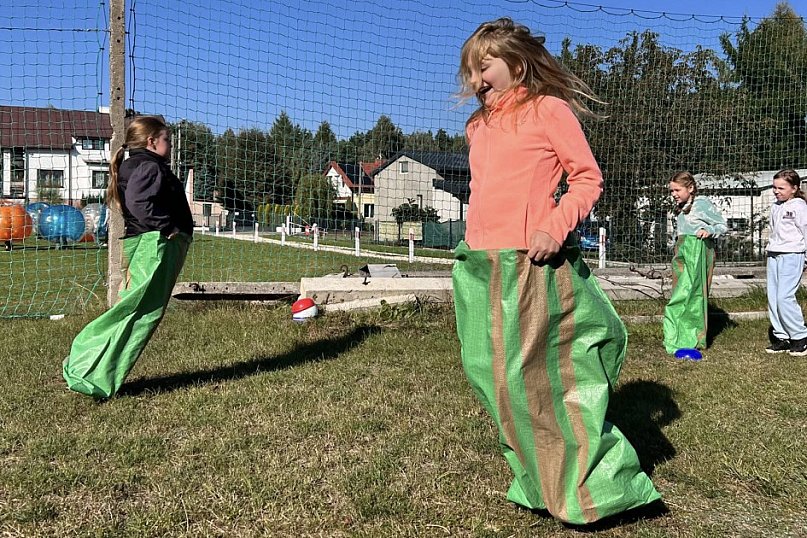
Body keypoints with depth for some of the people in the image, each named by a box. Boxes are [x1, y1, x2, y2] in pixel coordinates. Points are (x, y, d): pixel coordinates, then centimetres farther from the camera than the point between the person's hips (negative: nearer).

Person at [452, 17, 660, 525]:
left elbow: (589, 178, -5)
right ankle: (538, 483, 25)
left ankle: (585, 488, 14)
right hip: (481, 268, 7)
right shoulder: (478, 125, 17)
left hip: (531, 266, -7)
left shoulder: (549, 109, -2)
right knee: (497, 377, 9)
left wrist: (557, 225, -19)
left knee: (538, 376, -3)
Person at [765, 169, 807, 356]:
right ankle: (781, 337, 11)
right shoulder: (775, 207, 15)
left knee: (784, 296, -13)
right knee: (772, 297, 3)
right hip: (774, 255, 7)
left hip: (792, 255, -7)